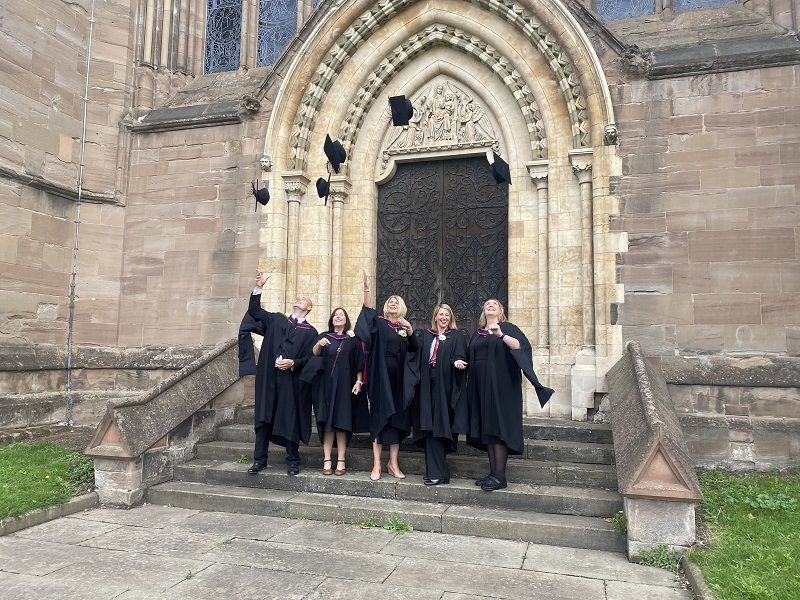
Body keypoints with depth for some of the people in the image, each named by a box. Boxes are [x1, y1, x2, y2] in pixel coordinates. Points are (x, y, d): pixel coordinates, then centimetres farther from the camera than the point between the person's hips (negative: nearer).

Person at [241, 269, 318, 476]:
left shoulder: (310, 332, 6)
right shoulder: (275, 320, 16)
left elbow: (310, 358, 0)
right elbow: (254, 311, 9)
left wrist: (293, 363, -16)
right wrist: (258, 288, -1)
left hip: (292, 382, -2)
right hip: (269, 378, 2)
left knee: (290, 421, 2)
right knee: (263, 419, 5)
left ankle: (293, 461, 15)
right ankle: (259, 460, 15)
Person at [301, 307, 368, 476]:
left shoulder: (353, 340, 9)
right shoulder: (323, 337, 11)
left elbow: (359, 363, 5)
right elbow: (313, 354, -6)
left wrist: (359, 382, -7)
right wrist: (319, 345, -26)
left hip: (345, 387, -1)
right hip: (326, 385, 1)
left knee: (342, 424, -2)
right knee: (327, 423, -2)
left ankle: (341, 461, 1)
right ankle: (327, 461, -1)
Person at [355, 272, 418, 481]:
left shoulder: (405, 327, 14)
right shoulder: (379, 322, 3)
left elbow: (414, 350, 3)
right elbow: (369, 309, -18)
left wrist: (410, 331, -12)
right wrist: (366, 288, -31)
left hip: (399, 378, 4)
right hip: (381, 377, -4)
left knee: (397, 419, 5)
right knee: (380, 417, -4)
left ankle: (393, 463, 14)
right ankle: (376, 465, 1)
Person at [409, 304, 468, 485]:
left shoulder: (457, 336, 7)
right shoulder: (425, 335, 18)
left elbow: (460, 355, -8)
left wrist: (458, 362, -29)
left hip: (446, 387, -3)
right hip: (427, 387, 3)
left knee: (439, 427, -5)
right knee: (430, 427, 2)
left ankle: (437, 472, 1)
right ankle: (434, 471, 9)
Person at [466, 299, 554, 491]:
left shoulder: (508, 328, 3)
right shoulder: (477, 333, 19)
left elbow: (522, 346, -14)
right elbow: (470, 359, 23)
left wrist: (501, 334, -26)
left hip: (501, 385, -6)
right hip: (481, 387, 6)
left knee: (497, 427, -9)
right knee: (487, 430, 5)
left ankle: (499, 476, -6)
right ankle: (493, 473, 11)